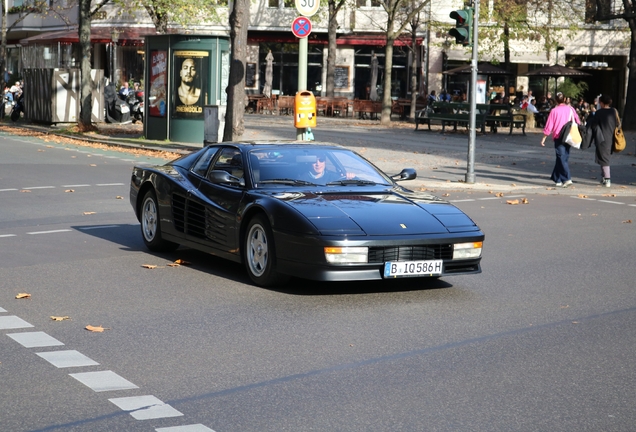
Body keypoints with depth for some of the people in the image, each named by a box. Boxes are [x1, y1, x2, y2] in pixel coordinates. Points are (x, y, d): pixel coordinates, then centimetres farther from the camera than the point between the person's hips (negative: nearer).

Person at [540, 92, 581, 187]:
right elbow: (577, 121, 8)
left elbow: (549, 126, -5)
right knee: (563, 157, 13)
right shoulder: (570, 109, 3)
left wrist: (544, 138, 3)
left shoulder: (554, 111, -7)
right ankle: (557, 179, 18)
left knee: (562, 158, -5)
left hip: (558, 137, -4)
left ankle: (567, 179, -19)